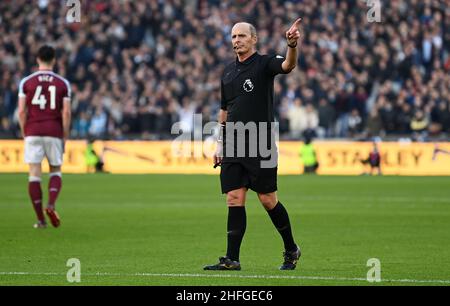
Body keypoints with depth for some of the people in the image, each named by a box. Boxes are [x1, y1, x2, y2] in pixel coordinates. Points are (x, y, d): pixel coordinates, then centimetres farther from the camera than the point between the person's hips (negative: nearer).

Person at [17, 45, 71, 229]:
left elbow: (21, 112, -2)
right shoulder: (63, 83, 2)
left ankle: (40, 219, 0)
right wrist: (65, 138, 5)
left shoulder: (26, 82, 2)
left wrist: (24, 134, 9)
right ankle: (51, 205, -11)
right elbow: (66, 113, -3)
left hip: (33, 133, 0)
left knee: (34, 174, 2)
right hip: (54, 133, 0)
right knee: (56, 171, 15)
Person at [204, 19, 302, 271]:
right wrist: (221, 144, 19)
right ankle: (232, 260, -1)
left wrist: (292, 46, -47)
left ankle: (291, 250, 18)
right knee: (234, 200, 0)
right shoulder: (228, 73, 15)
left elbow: (288, 65, -26)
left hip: (260, 146, -5)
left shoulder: (264, 64, -4)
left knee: (268, 200, -1)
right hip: (233, 147, 5)